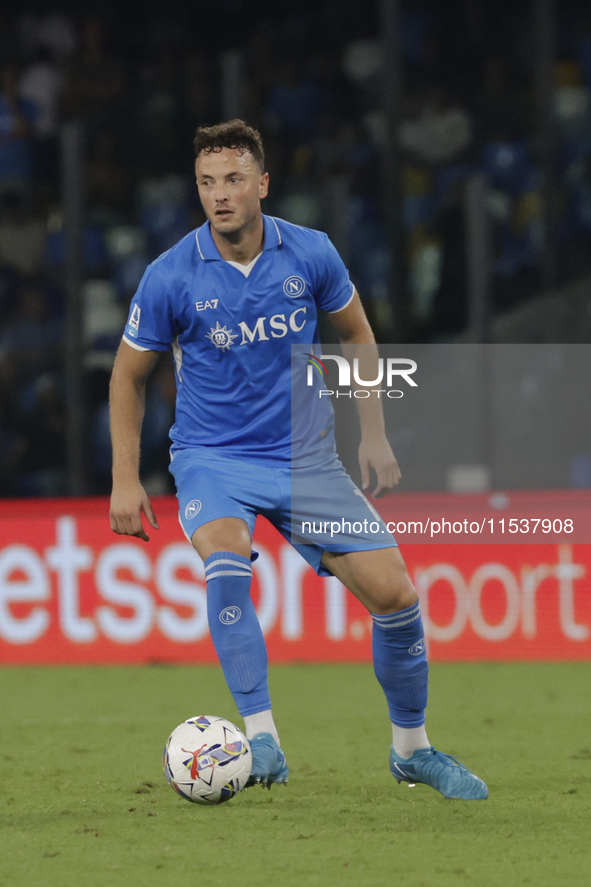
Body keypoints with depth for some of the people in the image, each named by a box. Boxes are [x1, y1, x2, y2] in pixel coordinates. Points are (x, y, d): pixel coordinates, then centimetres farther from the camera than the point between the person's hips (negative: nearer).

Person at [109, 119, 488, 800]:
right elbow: (129, 376, 2)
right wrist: (125, 481, -2)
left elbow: (356, 335, 12)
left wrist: (374, 435, 7)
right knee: (226, 557, -35)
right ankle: (261, 738, -29)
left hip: (304, 457, 2)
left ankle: (411, 749, 17)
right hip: (212, 458, -2)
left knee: (394, 594, -6)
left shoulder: (310, 255, -7)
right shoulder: (170, 278, -13)